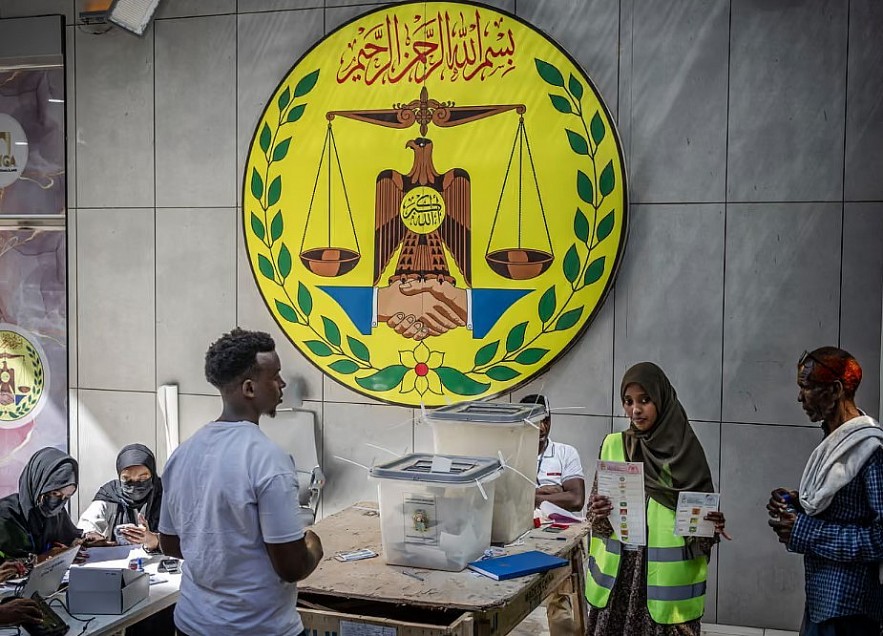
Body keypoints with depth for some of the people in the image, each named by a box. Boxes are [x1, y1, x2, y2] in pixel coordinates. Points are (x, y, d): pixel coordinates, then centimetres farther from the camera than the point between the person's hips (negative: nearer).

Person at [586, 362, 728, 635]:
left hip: (669, 573, -2)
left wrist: (713, 524, -17)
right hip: (619, 569, 2)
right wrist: (598, 515, -14)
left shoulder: (686, 447, 0)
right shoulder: (613, 445, 6)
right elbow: (595, 505, 7)